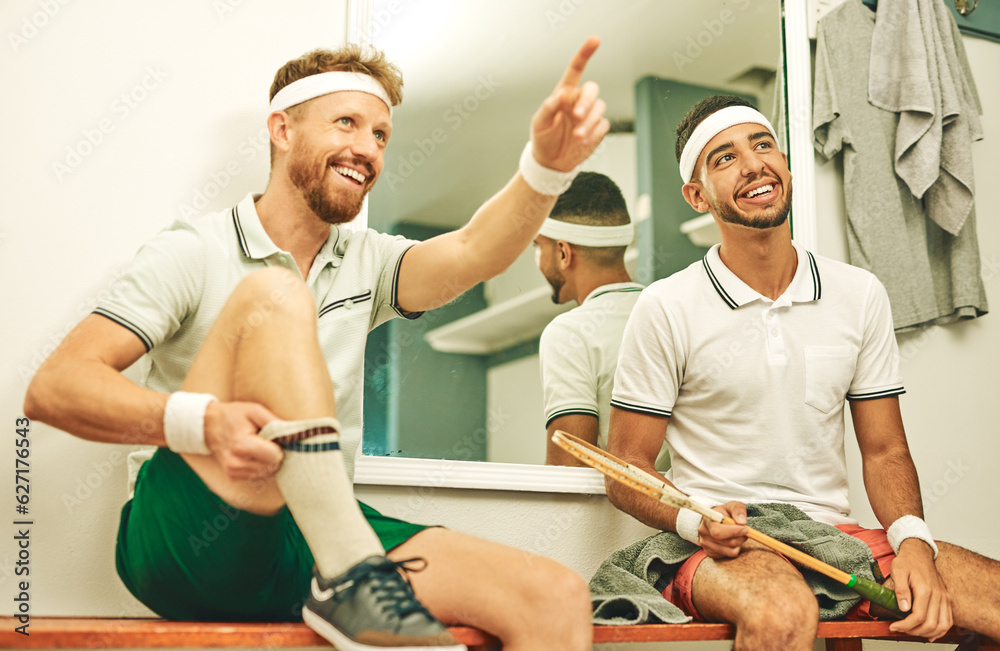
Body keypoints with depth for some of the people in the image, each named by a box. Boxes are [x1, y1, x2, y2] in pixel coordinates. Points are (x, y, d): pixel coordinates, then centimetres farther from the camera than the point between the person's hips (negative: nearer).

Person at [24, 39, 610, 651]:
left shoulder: (366, 263, 17)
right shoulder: (194, 253, 2)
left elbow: (474, 251, -3)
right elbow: (52, 389, -8)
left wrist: (548, 164, -23)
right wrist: (200, 419, -27)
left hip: (315, 542, 4)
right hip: (191, 542, -3)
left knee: (559, 601, -18)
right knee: (272, 294, -25)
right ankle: (356, 577, -31)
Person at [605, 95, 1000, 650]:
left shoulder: (860, 295, 9)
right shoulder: (665, 309, -3)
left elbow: (885, 452, 11)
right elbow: (626, 469, -1)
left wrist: (912, 541, -9)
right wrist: (695, 521, -21)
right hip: (723, 548, -4)